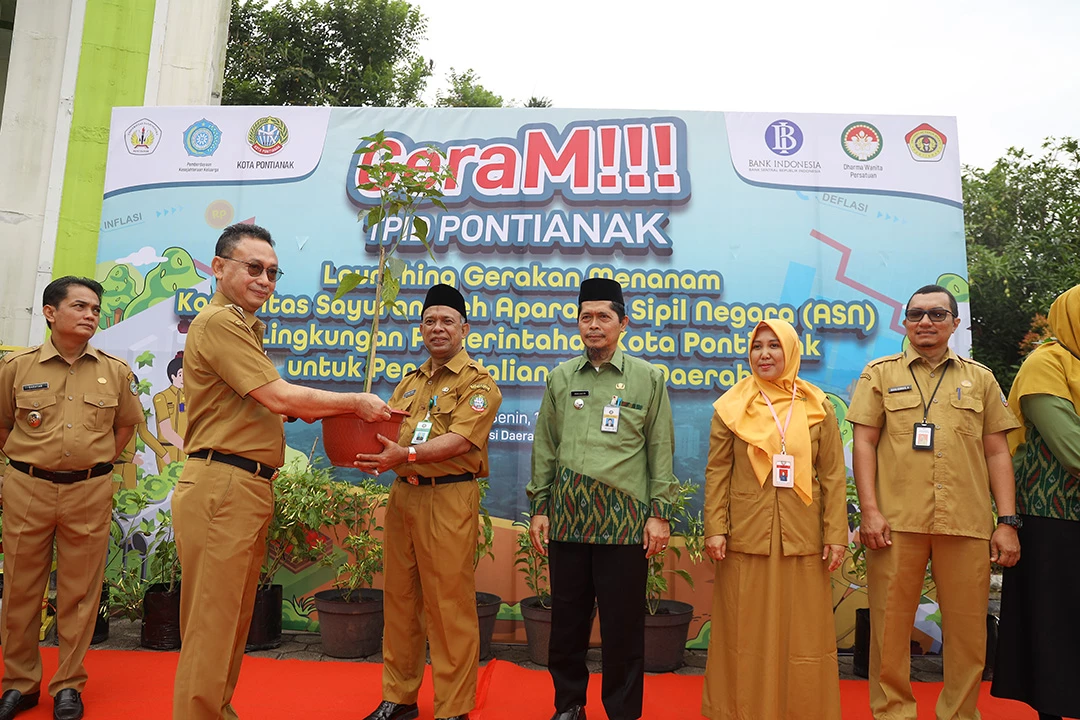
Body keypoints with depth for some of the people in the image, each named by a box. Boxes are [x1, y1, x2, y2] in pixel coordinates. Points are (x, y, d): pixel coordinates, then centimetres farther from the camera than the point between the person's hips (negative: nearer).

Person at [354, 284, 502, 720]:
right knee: (399, 598, 13)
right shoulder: (410, 383, 19)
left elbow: (460, 439, -16)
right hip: (402, 494, 7)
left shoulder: (478, 382, -3)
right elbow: (383, 429, 14)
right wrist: (373, 453, -9)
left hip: (449, 499, -6)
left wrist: (406, 454, -29)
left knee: (449, 605, -2)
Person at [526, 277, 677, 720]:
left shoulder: (648, 379, 4)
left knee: (623, 623, 5)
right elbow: (545, 447, 11)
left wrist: (660, 512, -3)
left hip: (625, 520, -2)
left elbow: (661, 450, 2)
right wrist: (539, 507, 7)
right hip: (567, 515, 3)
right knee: (567, 617, 11)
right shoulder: (560, 379, 10)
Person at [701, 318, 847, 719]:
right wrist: (715, 529, -5)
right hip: (745, 535, 0)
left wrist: (836, 534, -2)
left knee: (802, 632, 6)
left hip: (802, 536, 1)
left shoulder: (817, 407, 5)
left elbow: (833, 475, 3)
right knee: (746, 633, 6)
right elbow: (716, 472, 1)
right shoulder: (731, 407, 3)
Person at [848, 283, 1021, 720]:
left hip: (967, 523, 2)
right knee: (891, 624, 3)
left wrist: (1007, 521, 5)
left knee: (968, 628, 7)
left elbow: (997, 452, 12)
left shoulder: (980, 378, 15)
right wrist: (870, 510, -6)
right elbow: (864, 443, 3)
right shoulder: (880, 374, 9)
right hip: (896, 521, -1)